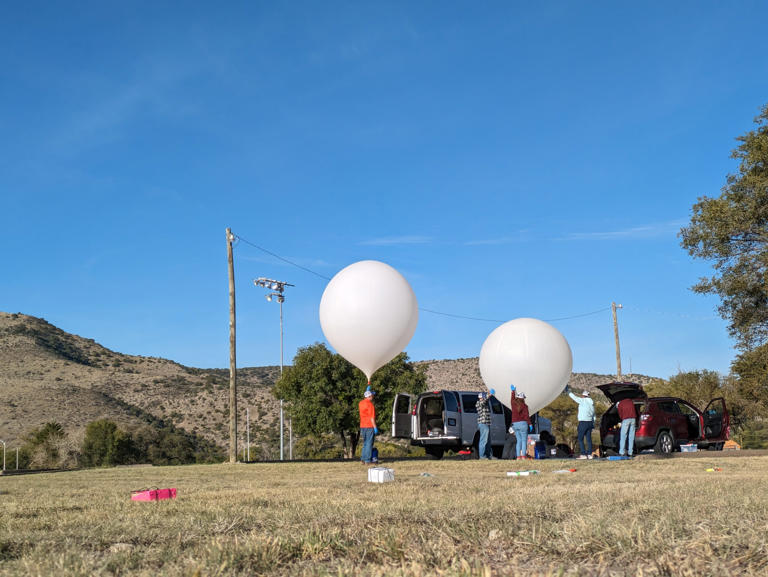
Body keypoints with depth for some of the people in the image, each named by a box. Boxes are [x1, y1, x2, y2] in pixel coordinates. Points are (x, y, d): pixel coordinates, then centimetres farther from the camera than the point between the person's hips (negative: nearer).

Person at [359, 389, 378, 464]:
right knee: (369, 443, -5)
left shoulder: (361, 403, 10)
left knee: (365, 443, 15)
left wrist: (367, 391, 32)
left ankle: (363, 459, 16)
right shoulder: (370, 404, -14)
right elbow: (372, 417, -17)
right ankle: (368, 460, -6)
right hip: (369, 426, -8)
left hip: (362, 426, 8)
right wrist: (375, 427, -15)